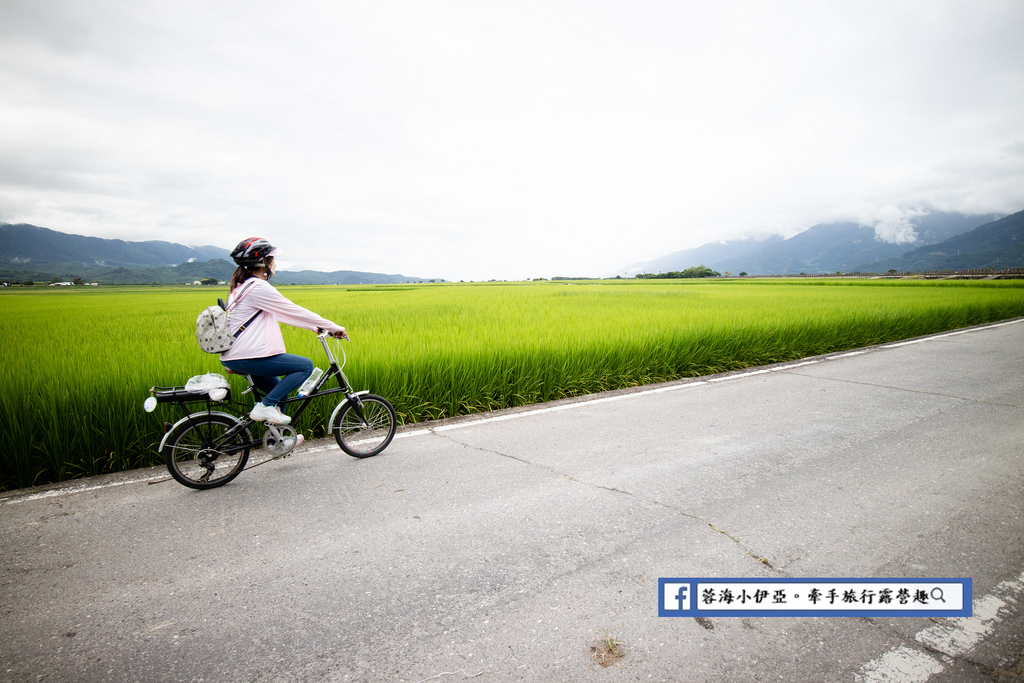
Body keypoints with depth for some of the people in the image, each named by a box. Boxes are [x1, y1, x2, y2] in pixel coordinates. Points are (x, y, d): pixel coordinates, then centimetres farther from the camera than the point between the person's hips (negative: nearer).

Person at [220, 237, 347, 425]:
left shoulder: (243, 286, 17)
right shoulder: (259, 288, -15)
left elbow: (286, 314, 19)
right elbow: (295, 312, -12)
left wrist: (317, 327, 19)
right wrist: (334, 328, -3)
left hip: (232, 356, 11)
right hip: (246, 358, -11)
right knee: (305, 366, -6)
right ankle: (265, 406, -8)